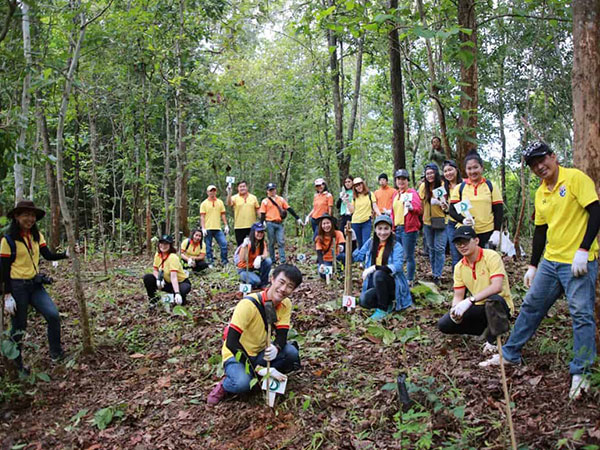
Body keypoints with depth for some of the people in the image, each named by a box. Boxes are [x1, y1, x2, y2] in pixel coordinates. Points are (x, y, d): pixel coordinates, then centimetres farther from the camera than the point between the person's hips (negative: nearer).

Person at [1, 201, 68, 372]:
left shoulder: (37, 236, 5)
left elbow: (48, 256, 2)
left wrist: (66, 254, -16)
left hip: (35, 284, 5)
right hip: (17, 287, -5)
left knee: (53, 315, -10)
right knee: (19, 327, 6)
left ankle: (56, 353, 6)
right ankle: (17, 364, 24)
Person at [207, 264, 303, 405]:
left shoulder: (286, 304, -8)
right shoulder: (249, 304, -26)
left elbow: (282, 336, -12)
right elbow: (231, 342, -29)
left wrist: (276, 348, -37)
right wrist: (258, 369, -33)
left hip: (261, 352, 5)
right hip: (237, 354, -5)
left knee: (291, 353, -23)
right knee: (242, 384, -35)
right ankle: (224, 385, -2)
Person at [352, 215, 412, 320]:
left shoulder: (396, 246, -8)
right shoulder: (371, 243, 6)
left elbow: (397, 266, -23)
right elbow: (358, 256, 14)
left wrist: (375, 268, -31)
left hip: (393, 285, -4)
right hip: (376, 286, 4)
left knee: (378, 274, -34)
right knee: (364, 301, -25)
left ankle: (383, 309, -15)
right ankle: (387, 304, 6)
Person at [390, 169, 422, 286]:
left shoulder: (412, 192, -2)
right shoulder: (395, 194, 19)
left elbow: (419, 208, -14)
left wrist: (411, 207, -35)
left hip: (409, 228, -7)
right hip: (396, 228, 7)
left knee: (408, 256, -4)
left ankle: (410, 281, 3)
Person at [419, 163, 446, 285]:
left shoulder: (442, 185, -11)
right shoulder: (423, 186, 0)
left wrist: (440, 203, -28)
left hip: (440, 221, -4)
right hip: (427, 221, 4)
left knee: (439, 248, -7)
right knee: (431, 248, 12)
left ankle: (437, 275, -1)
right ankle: (435, 273, 23)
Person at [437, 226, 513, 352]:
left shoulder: (491, 256, -16)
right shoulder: (459, 267, 3)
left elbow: (497, 287, -29)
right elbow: (458, 296, 2)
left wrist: (470, 300, -36)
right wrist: (455, 309, -21)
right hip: (478, 308, 6)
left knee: (494, 299, -41)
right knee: (444, 324, -10)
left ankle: (491, 341, -15)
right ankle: (487, 329, 5)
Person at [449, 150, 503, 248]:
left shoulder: (491, 186, 5)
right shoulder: (459, 188, 6)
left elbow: (498, 210, 3)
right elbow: (452, 210, 3)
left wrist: (497, 231, -8)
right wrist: (463, 220, -17)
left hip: (488, 233, 0)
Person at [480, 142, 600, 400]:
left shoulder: (575, 178, -9)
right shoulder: (540, 193, 13)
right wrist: (533, 266, 17)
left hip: (579, 262, -7)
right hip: (550, 261, 8)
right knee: (531, 306, 12)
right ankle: (510, 354, 24)